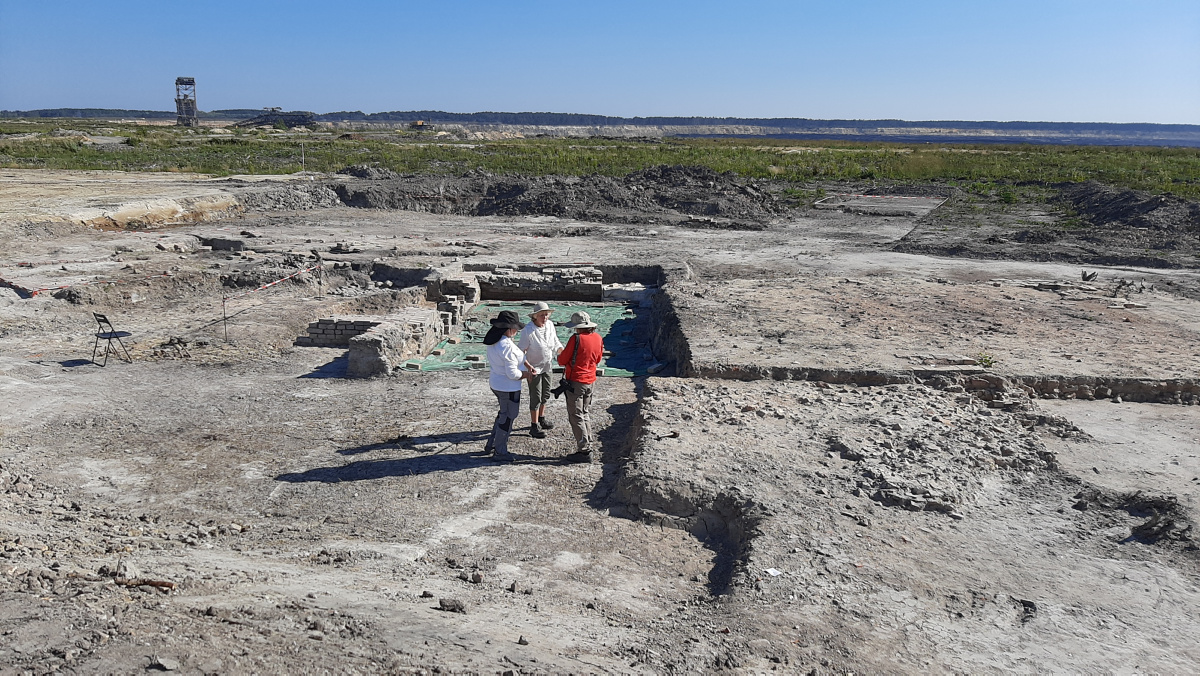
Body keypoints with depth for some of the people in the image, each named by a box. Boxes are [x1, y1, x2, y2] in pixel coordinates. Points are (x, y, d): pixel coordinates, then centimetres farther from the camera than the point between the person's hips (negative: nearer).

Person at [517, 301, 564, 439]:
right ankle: (534, 426, 11)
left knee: (545, 395, 20)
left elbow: (556, 343, 7)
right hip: (534, 368, -7)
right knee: (536, 398, 0)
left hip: (547, 366, 7)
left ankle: (541, 419, 39)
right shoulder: (528, 330, -25)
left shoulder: (550, 325, -5)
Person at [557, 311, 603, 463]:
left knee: (576, 417, 0)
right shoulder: (598, 338, 2)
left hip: (576, 382, -7)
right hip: (590, 381, 7)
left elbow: (562, 360, -13)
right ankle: (590, 444, 24)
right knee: (586, 414, 20)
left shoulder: (576, 339, -19)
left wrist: (560, 356, 9)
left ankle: (584, 451, 0)